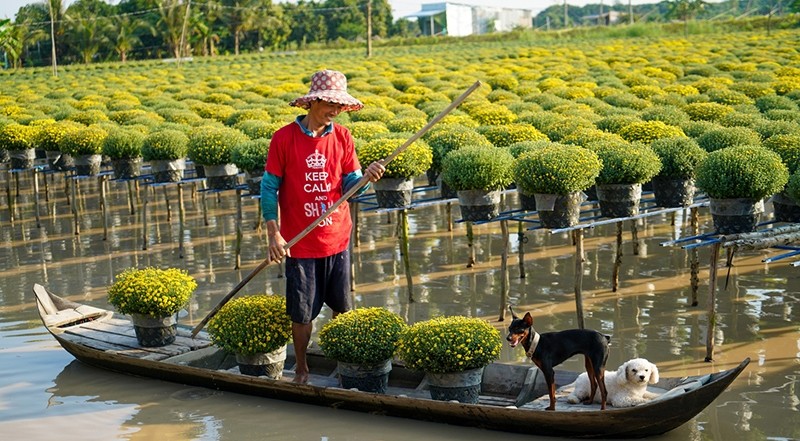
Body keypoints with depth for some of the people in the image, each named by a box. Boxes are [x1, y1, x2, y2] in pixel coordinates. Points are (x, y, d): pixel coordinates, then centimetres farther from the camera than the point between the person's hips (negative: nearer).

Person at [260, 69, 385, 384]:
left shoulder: (343, 137, 1)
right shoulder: (285, 138, -9)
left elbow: (350, 186, 0)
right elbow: (269, 187, -4)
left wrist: (367, 177, -23)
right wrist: (274, 234, -10)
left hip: (337, 239, 3)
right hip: (300, 242, -3)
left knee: (342, 307, 11)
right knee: (302, 312, 6)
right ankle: (301, 369, 26)